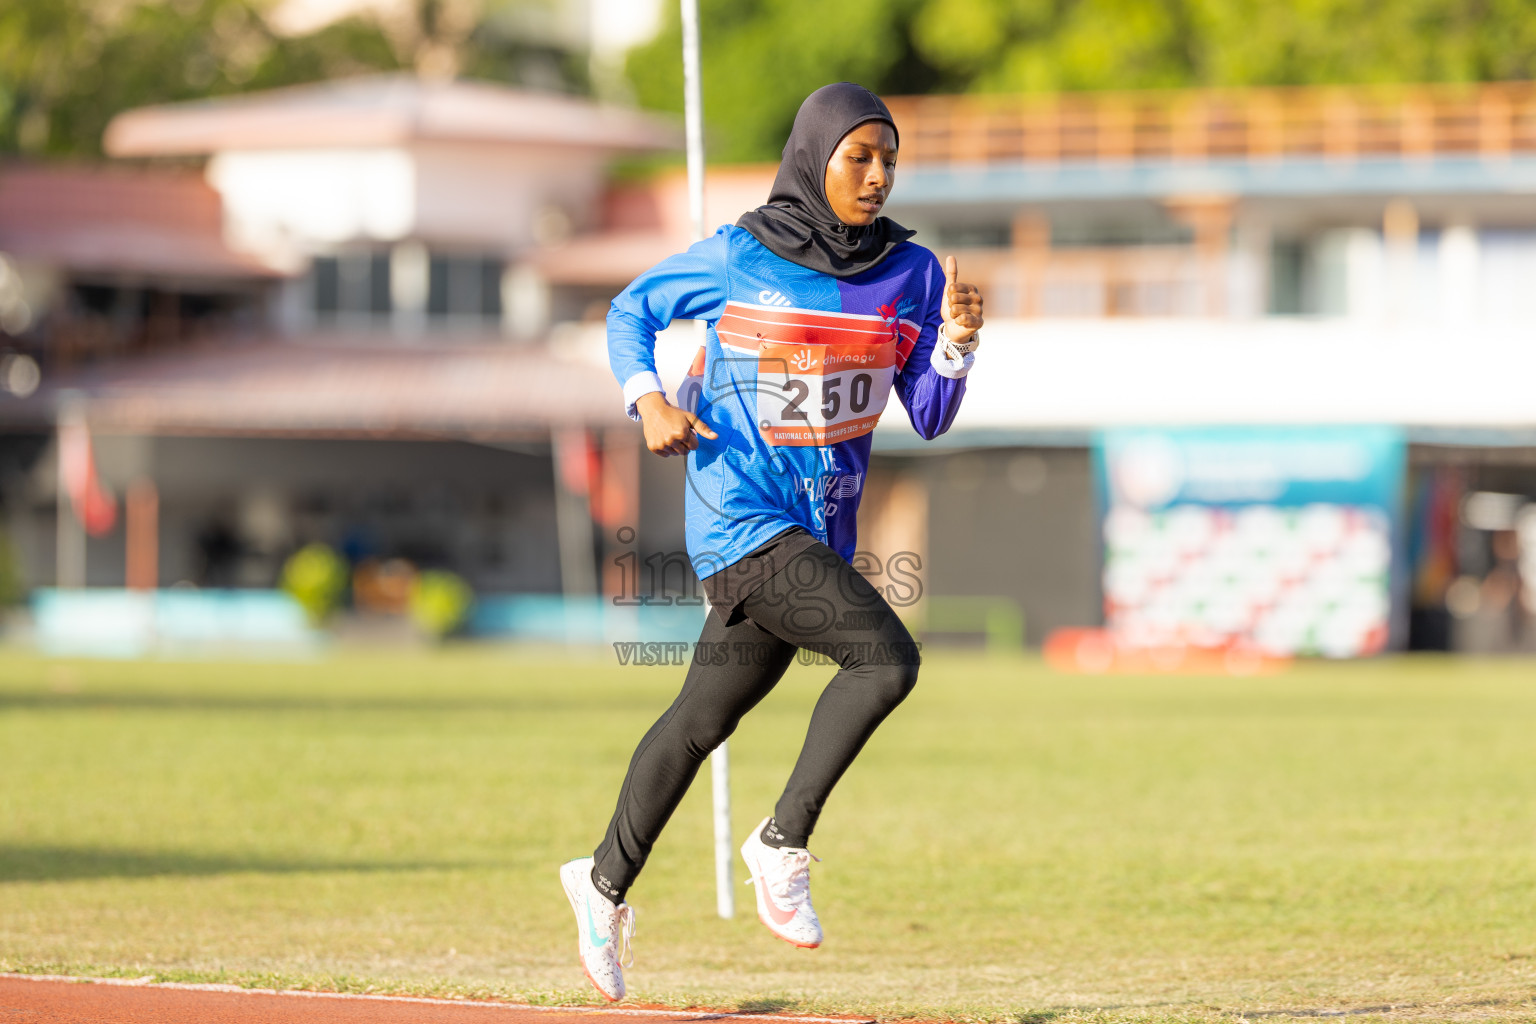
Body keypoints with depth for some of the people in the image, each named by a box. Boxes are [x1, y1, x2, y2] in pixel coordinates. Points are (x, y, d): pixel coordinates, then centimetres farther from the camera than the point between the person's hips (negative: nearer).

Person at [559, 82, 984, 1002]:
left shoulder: (911, 272, 4)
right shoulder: (738, 259, -8)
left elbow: (929, 417, 5)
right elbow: (632, 312, 6)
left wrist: (957, 340, -14)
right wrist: (650, 402, -10)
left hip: (822, 530, 6)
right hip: (742, 519, -6)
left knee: (705, 718, 15)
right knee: (887, 657, -22)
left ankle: (607, 884, 32)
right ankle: (784, 842, -9)